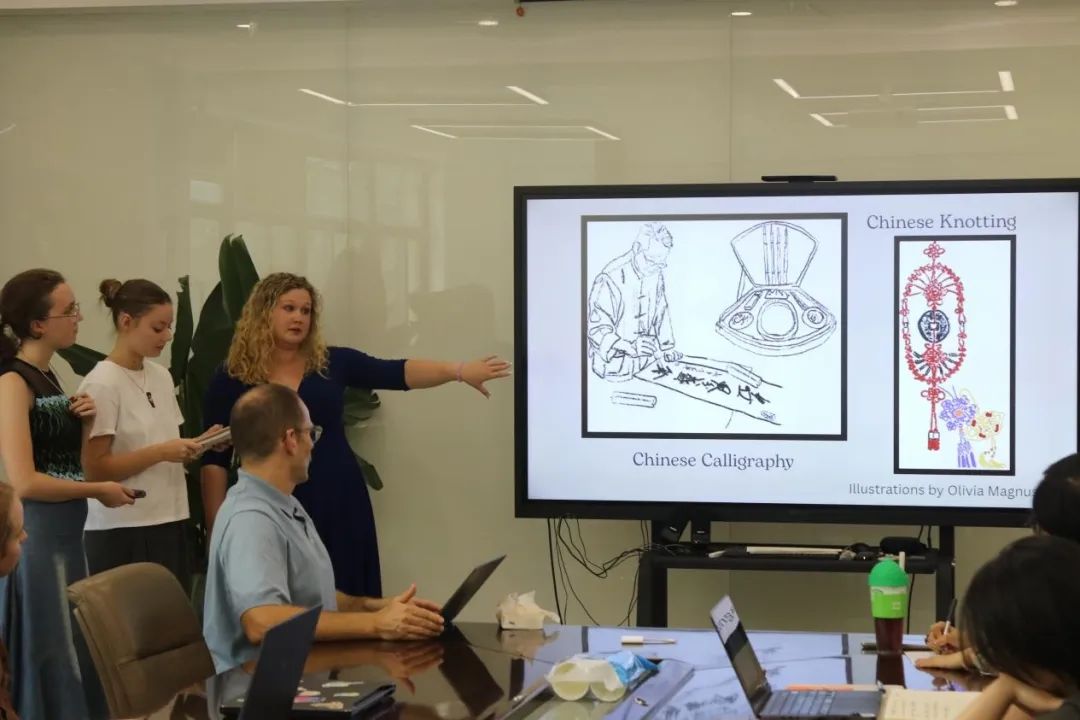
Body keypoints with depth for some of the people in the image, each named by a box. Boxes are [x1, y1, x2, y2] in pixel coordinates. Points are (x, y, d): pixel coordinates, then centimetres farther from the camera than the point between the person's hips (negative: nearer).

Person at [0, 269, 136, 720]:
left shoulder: (48, 377, 12)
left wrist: (84, 422, 2)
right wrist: (99, 492, -12)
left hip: (66, 536, 9)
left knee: (75, 657, 13)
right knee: (48, 661, -1)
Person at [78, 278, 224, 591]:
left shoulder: (162, 376, 10)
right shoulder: (102, 384, -11)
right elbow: (94, 468, -15)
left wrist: (195, 446, -2)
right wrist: (161, 452, -20)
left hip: (170, 523, 7)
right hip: (123, 531, -7)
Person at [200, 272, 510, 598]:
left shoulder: (332, 363, 5)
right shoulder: (231, 380, 1)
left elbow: (397, 373, -5)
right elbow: (215, 460, 0)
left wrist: (459, 371, -19)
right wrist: (217, 528, -5)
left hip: (340, 507, 2)